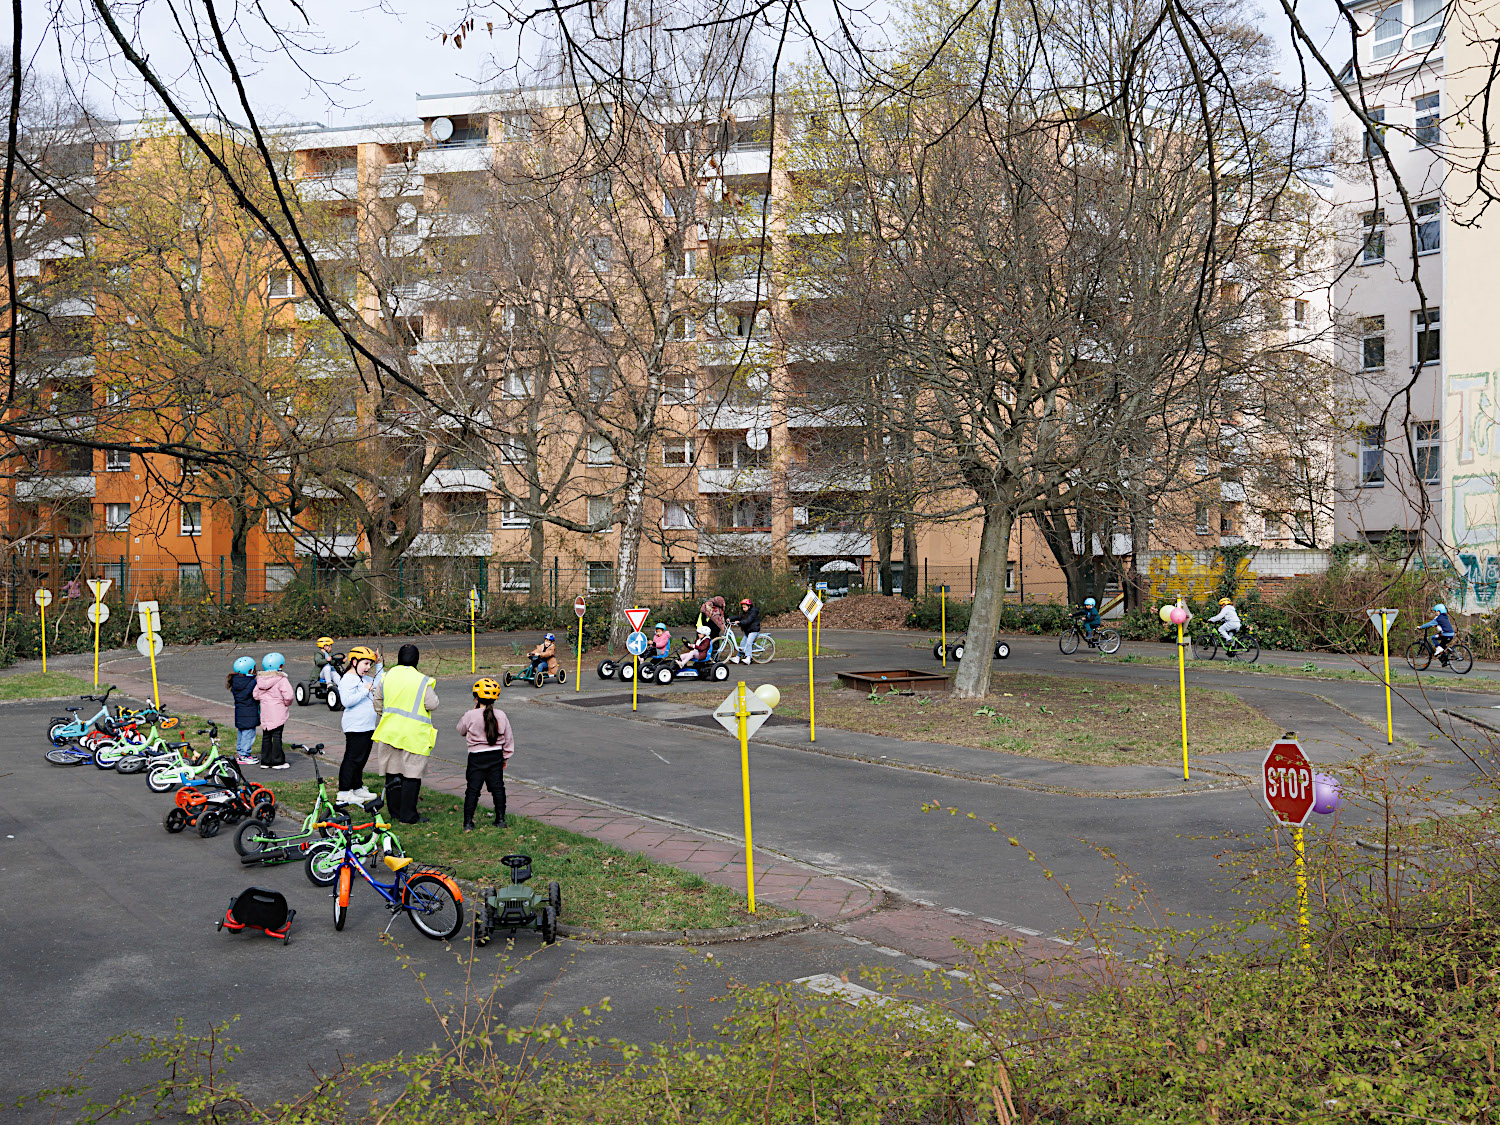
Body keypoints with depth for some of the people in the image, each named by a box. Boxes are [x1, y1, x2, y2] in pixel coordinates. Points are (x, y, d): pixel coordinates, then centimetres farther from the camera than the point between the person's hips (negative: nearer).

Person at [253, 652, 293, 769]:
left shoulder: (260, 680, 5)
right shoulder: (282, 680, -15)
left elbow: (255, 695, 6)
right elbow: (288, 696, -21)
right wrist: (287, 703, -1)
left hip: (265, 713, 6)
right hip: (277, 713, -6)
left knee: (266, 737, 13)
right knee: (277, 736, 0)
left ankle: (265, 761, 18)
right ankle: (277, 762, 2)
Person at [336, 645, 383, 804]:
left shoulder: (365, 678, 14)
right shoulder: (347, 679, -13)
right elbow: (347, 701, -24)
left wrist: (379, 665, 14)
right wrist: (365, 691, -21)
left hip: (368, 727, 9)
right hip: (355, 727, -9)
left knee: (362, 759, 15)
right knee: (352, 758, -6)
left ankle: (358, 788, 25)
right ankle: (344, 792, 0)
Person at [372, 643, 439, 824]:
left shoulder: (388, 676, 3)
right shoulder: (422, 681, -13)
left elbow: (377, 699, 14)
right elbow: (432, 704, -15)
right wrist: (434, 696, 6)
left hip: (390, 731, 5)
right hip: (414, 734, -5)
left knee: (393, 771, 16)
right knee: (411, 774, 1)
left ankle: (395, 810, 23)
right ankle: (408, 815, 3)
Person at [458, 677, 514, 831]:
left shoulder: (470, 716, -12)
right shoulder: (501, 716, -2)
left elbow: (461, 730, 9)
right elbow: (508, 739, 5)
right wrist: (505, 757, 17)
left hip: (477, 757, -2)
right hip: (496, 756, 3)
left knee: (472, 789, 3)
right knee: (497, 788, 12)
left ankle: (468, 822, 2)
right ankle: (500, 819, 16)